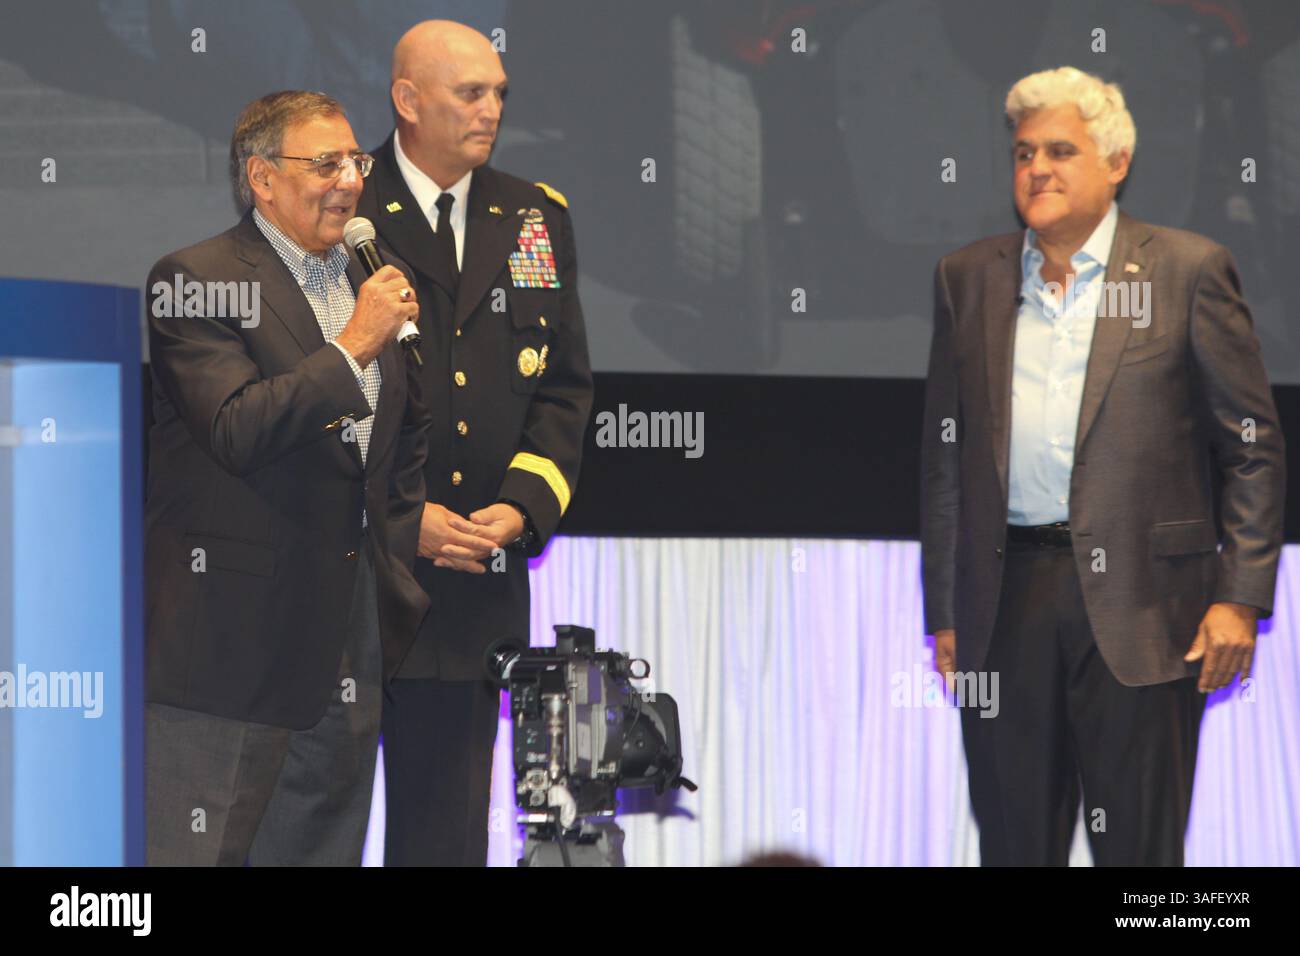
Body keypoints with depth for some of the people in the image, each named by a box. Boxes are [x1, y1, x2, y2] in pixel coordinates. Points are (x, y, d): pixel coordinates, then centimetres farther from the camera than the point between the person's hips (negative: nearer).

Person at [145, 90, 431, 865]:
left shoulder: (367, 284, 15)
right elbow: (238, 430, -22)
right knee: (204, 853, -5)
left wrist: (404, 539, 19)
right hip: (235, 631, -7)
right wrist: (354, 345, -20)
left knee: (325, 845, 9)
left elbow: (410, 433, 28)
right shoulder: (197, 281, -10)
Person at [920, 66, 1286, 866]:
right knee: (1012, 842, 6)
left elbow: (1253, 446, 1)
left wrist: (1241, 598, -6)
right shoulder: (969, 278, 12)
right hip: (1007, 604, 3)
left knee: (1138, 847, 0)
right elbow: (945, 456, 14)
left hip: (1138, 608, -3)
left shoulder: (1188, 271, 2)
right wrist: (943, 612, 10)